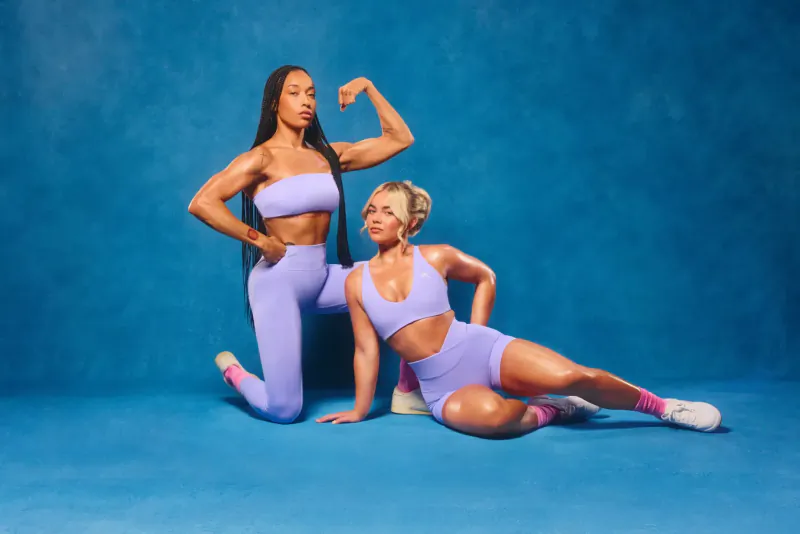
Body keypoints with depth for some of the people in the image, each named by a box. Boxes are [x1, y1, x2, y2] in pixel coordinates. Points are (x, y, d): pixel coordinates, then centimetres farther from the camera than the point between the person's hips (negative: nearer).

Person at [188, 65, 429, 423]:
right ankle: (232, 371, 27)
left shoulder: (329, 155, 9)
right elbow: (201, 204, -19)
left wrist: (368, 88, 5)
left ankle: (408, 393, 3)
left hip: (321, 278, 6)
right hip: (279, 280, -6)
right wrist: (259, 240, -17)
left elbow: (400, 139, 10)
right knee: (284, 411, -8)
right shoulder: (262, 158, -8)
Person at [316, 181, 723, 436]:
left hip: (485, 349, 0)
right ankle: (549, 411, -4)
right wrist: (360, 410, 6)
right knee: (486, 413, -37)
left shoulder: (436, 257, -2)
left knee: (572, 376, -22)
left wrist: (475, 330, 9)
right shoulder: (357, 281, -2)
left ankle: (665, 407, 3)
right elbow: (366, 350, 4)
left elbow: (486, 277, 16)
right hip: (443, 388, 0)